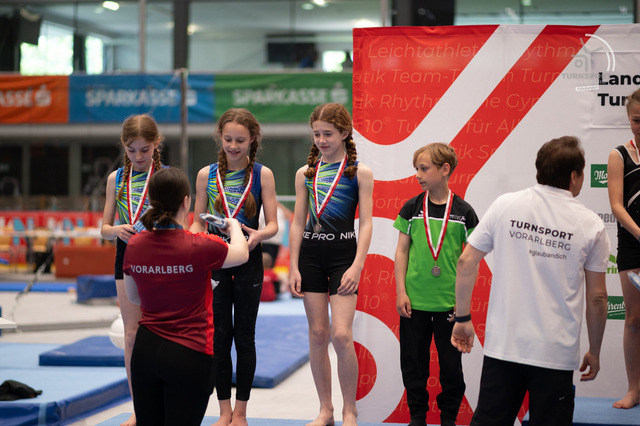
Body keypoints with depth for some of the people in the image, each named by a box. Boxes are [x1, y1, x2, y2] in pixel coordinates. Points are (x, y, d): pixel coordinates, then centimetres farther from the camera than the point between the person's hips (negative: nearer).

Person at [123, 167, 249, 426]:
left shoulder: (134, 246, -2)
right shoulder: (200, 247, -16)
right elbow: (241, 253, 6)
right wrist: (234, 227, 27)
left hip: (145, 350, 5)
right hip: (189, 355, -5)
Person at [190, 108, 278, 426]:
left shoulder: (262, 175, -2)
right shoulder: (207, 175, 3)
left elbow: (272, 224, -4)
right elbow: (197, 223, 6)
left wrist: (258, 235, -25)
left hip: (248, 260, -2)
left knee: (244, 336, 5)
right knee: (219, 336, 5)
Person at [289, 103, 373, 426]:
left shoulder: (359, 172, -2)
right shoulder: (305, 173, 8)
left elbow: (366, 223, -6)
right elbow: (297, 223, 9)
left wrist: (357, 266, -15)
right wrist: (294, 267, 3)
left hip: (344, 253, -4)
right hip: (310, 254, 4)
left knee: (340, 334, -11)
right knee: (317, 333, 6)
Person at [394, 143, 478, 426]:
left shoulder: (464, 212, -2)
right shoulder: (411, 208, 1)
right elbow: (402, 251, 4)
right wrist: (401, 292, -2)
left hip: (449, 304, -1)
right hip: (414, 301, 1)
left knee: (451, 363, 5)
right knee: (413, 362, 8)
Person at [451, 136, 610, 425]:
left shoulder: (505, 206, 1)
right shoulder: (591, 225, -3)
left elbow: (466, 263, 2)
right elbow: (597, 299, 1)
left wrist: (463, 319, 12)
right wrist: (594, 353, 13)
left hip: (502, 346, 2)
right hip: (556, 354, -1)